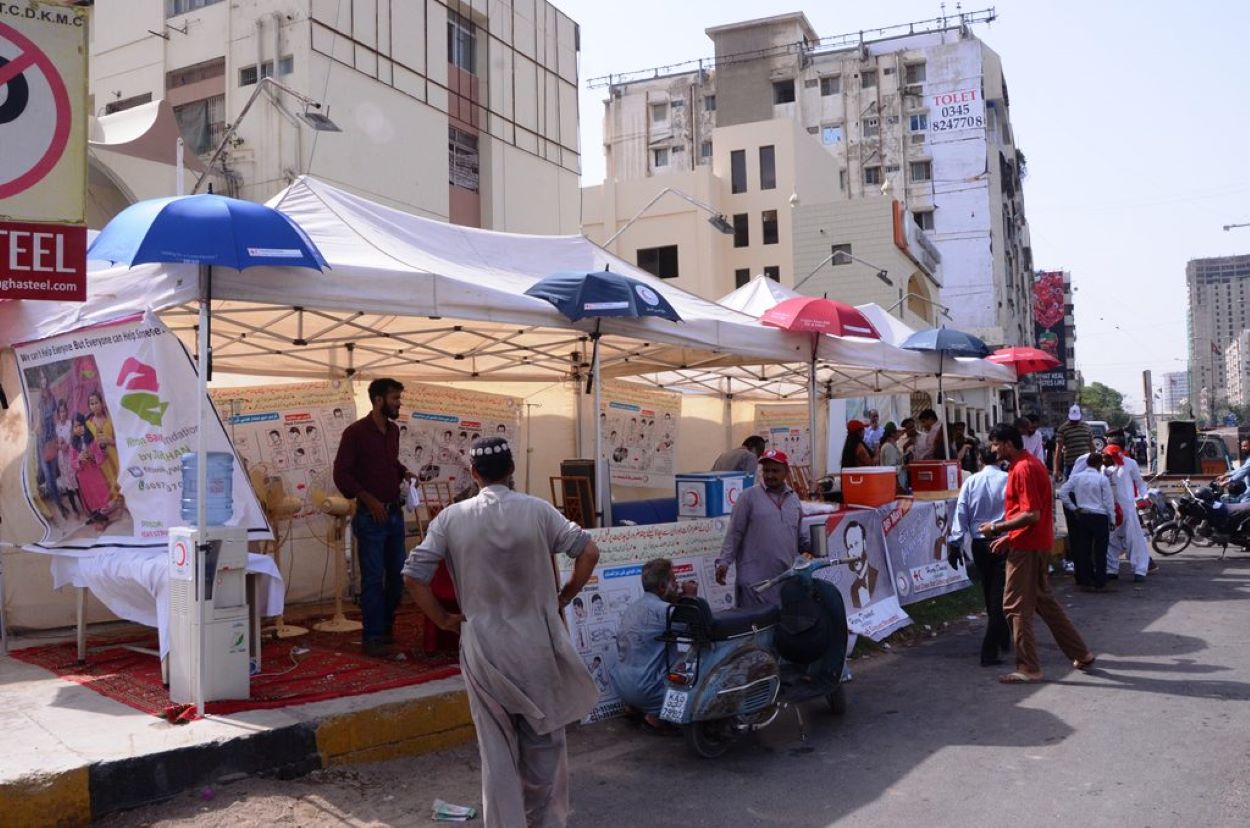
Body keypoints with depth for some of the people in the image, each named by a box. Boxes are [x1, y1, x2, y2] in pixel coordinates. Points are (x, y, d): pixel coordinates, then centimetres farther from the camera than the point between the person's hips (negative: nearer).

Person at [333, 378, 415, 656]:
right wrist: (369, 500, -17)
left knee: (397, 574, 12)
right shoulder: (355, 432, -10)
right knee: (373, 578, -2)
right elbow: (341, 474, -11)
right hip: (371, 515, -7)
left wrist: (404, 473, 5)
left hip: (395, 512, 7)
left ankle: (387, 627, 27)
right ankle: (372, 636, 8)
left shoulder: (393, 430, 11)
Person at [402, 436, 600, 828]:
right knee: (543, 737, 18)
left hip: (483, 647, 0)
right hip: (537, 644, 0)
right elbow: (588, 552, -8)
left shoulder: (451, 518, -5)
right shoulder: (538, 510, -6)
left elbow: (413, 575, -7)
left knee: (496, 745, 10)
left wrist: (444, 619, 4)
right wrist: (563, 598, 4)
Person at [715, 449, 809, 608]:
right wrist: (724, 561, -13)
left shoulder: (794, 499, 13)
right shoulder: (749, 496, -1)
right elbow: (734, 533, -4)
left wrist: (813, 546, 1)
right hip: (755, 580, -5)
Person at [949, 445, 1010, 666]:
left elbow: (961, 514, -2)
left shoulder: (970, 482, -1)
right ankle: (989, 651, -8)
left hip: (979, 544, 3)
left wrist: (955, 544, 2)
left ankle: (1002, 640, 35)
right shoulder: (1009, 480, -8)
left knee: (990, 596, 19)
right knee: (999, 597, -2)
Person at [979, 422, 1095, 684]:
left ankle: (1028, 668, 3)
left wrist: (996, 528, -18)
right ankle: (1081, 654, 26)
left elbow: (1031, 515, -25)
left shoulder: (1023, 469, -19)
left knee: (1016, 606, -3)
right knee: (1043, 601, 18)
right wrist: (1007, 537, 16)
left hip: (1027, 547, -10)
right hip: (1036, 543, 10)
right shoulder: (1030, 463, 13)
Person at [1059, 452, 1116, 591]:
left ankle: (1084, 582, 12)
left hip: (1082, 516, 3)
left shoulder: (1077, 477, 1)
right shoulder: (1102, 479, -7)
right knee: (1099, 551, 2)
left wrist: (1073, 508, 7)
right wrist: (1112, 520, 3)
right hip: (1100, 517, -3)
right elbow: (1108, 501, -5)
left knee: (1084, 550, 9)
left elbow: (1062, 492, -1)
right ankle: (1099, 583, 3)